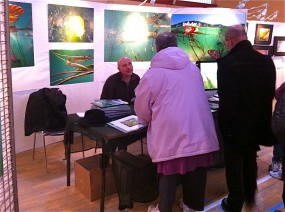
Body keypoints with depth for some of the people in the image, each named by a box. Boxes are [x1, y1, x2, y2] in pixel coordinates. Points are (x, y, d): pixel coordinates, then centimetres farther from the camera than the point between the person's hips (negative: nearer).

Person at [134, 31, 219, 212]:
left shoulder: (153, 74, -5)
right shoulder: (193, 68, 9)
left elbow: (142, 108, 2)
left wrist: (149, 120, 25)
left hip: (172, 135, -4)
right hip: (200, 132, 5)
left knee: (169, 173, 10)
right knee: (196, 170, 17)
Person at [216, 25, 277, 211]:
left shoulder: (228, 63, -23)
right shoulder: (267, 61, -2)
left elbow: (227, 100, -24)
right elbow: (271, 93, 6)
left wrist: (225, 125, -11)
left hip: (237, 125, -6)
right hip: (258, 124, 6)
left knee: (234, 164, 12)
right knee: (250, 161, 25)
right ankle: (250, 197, 44)